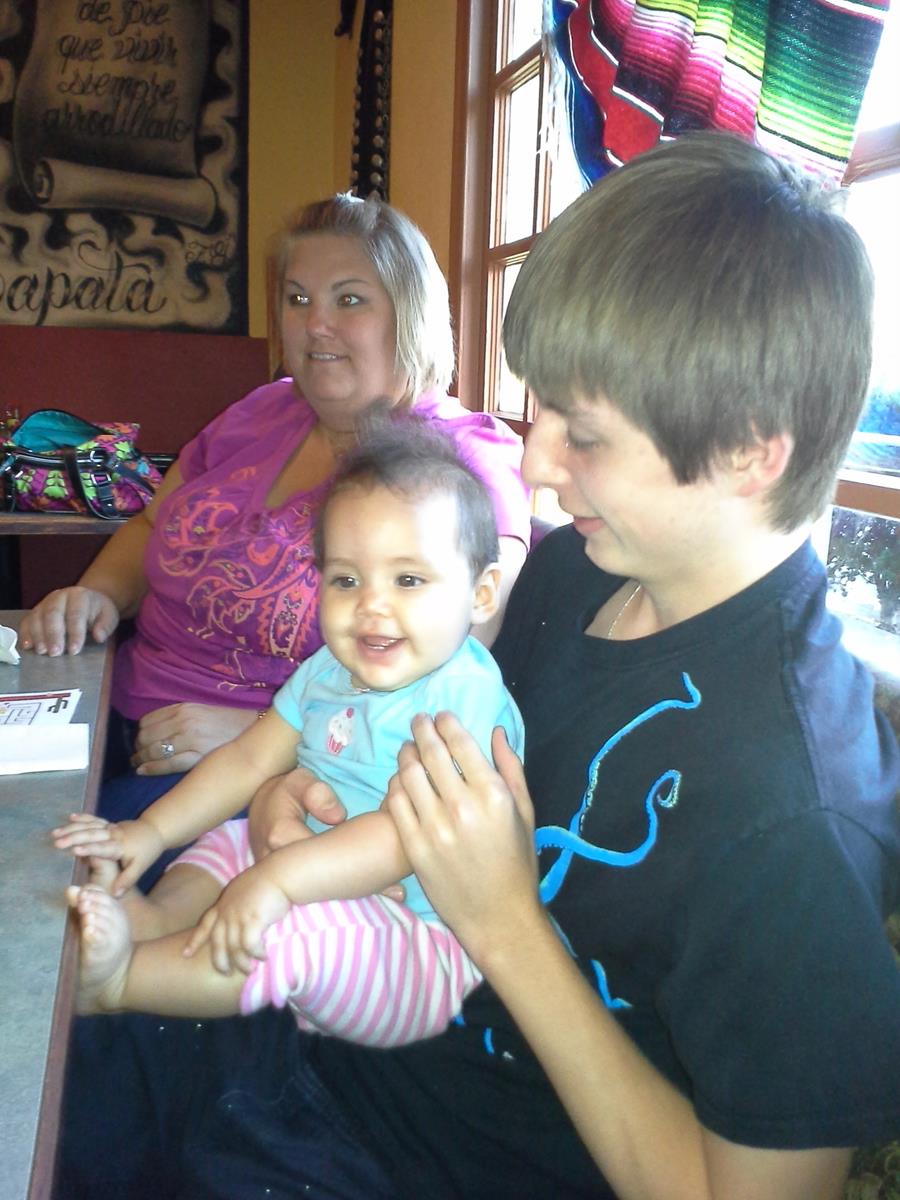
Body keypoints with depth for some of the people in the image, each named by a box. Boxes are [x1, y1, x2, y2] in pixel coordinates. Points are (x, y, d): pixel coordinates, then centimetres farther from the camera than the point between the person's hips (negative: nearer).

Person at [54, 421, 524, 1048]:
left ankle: (118, 978, -19)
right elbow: (251, 758, 11)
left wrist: (280, 879, -38)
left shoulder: (466, 695, -24)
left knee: (300, 932, -33)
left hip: (419, 946, -9)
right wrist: (152, 830, 3)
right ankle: (155, 916, -13)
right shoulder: (328, 671, 4)